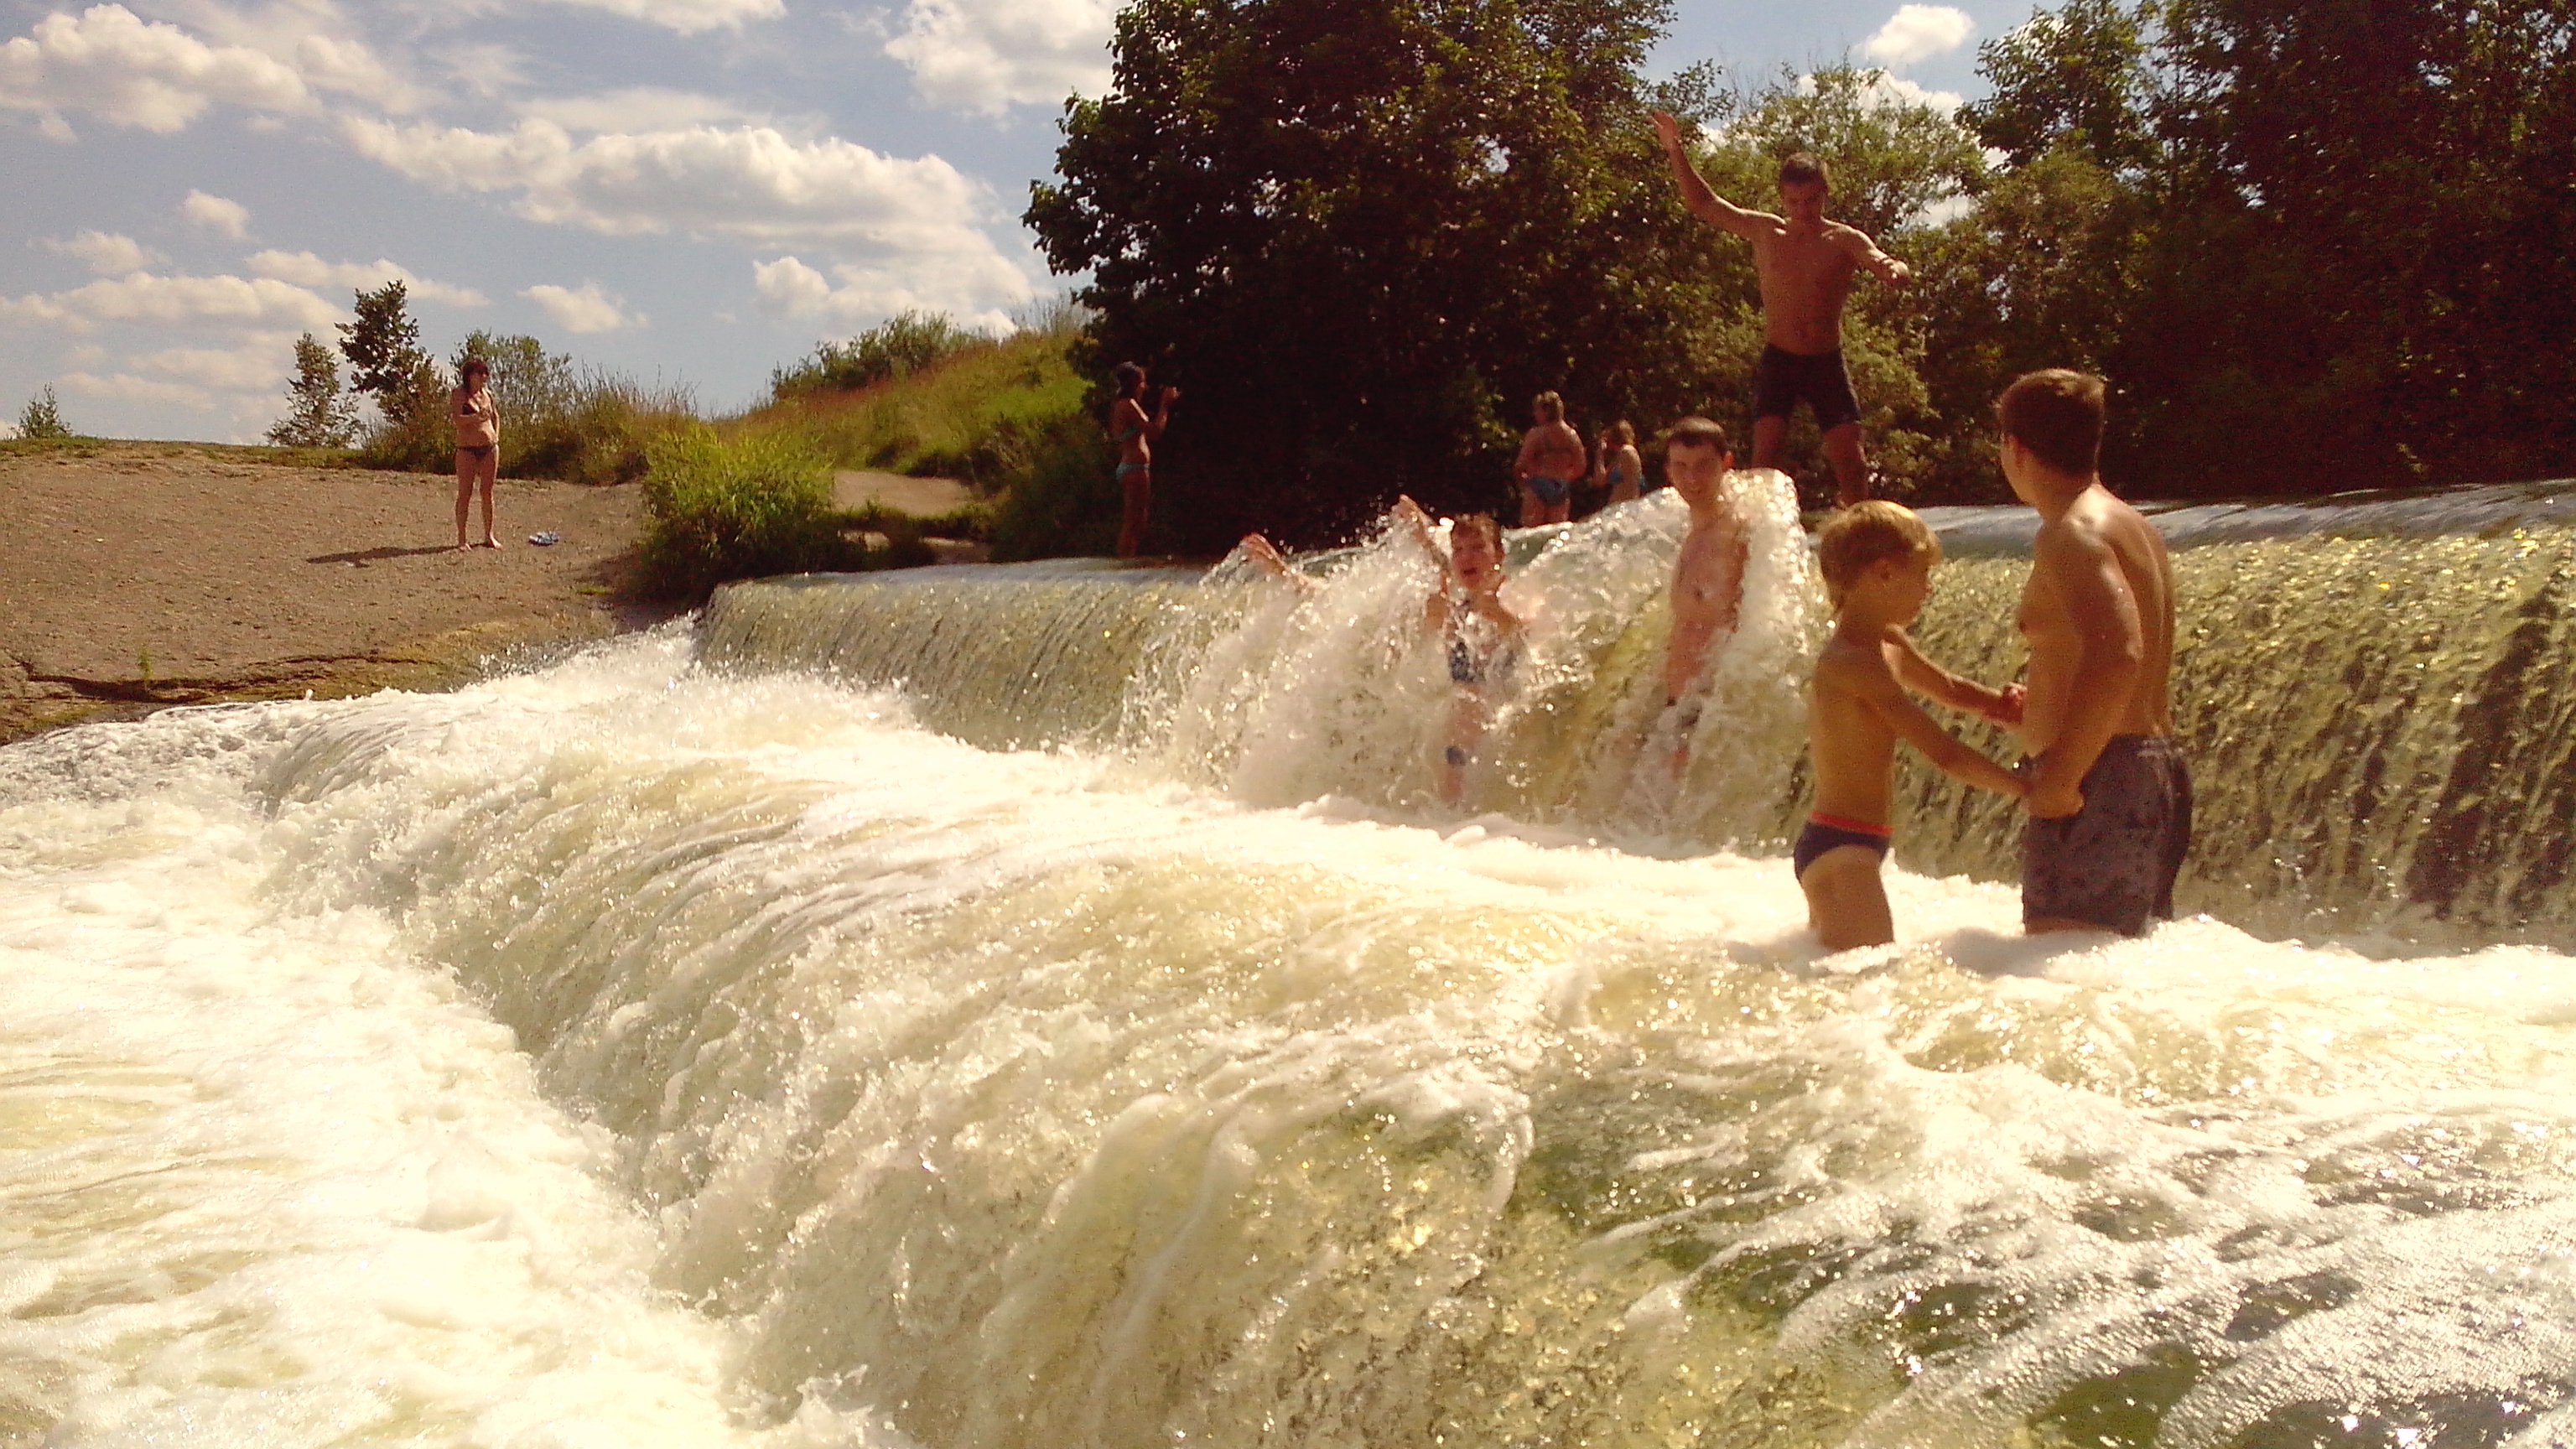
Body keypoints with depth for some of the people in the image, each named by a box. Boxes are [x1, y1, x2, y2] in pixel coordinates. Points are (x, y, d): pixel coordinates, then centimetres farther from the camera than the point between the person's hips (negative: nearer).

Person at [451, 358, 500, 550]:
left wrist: (496, 436, 13)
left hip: (490, 448, 5)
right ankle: (461, 539, -1)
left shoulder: (486, 393, 12)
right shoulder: (459, 393, -5)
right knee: (465, 493, -4)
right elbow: (457, 419, -17)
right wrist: (477, 416, -31)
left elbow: (495, 416, 27)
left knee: (487, 491, 8)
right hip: (467, 449, -5)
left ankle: (489, 536, 15)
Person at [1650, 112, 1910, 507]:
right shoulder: (1764, 232, 5)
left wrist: (1891, 269, -42)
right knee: (1764, 458, -11)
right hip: (1778, 360, 1)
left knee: (1852, 463, -5)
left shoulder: (1845, 241, -1)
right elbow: (1704, 203, 12)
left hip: (1827, 362, -1)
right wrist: (1676, 152, 2)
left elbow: (1882, 262, -17)